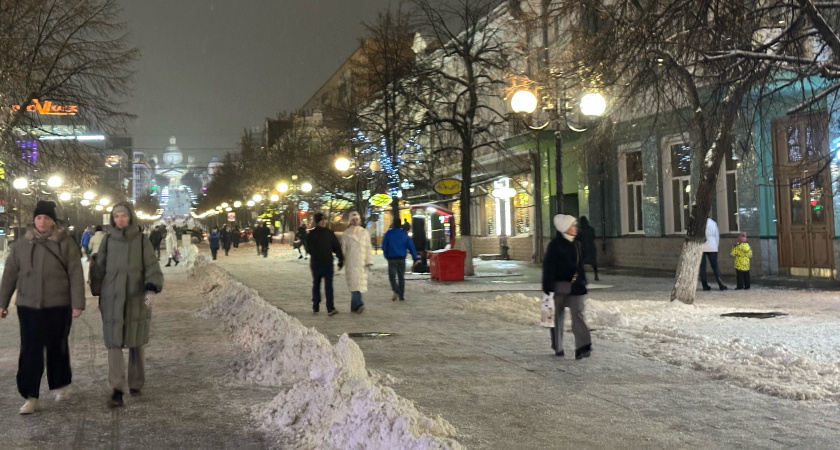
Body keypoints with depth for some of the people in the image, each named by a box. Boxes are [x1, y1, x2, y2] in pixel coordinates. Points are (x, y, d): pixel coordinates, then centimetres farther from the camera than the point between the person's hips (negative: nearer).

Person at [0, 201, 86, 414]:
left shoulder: (66, 243, -4)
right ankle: (31, 396, 6)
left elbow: (76, 275, -6)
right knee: (30, 351, 0)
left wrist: (77, 303, -11)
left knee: (57, 348, 12)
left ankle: (60, 385, 32)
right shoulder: (21, 245, 4)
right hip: (28, 306, 2)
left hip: (59, 306, -2)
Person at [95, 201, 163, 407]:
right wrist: (98, 292, 13)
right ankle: (117, 390, -7)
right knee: (114, 343, -7)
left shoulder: (142, 241, -1)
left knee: (136, 343, 10)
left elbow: (153, 268, -7)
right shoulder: (108, 240, 4)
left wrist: (151, 289, -23)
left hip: (136, 299, -1)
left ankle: (136, 382, 28)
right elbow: (100, 267, 11)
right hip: (112, 299, 1)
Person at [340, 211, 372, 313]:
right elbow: (343, 249, 8)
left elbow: (368, 248, 8)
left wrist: (368, 261, 0)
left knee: (360, 283, 1)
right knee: (354, 283, -12)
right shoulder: (346, 234, 6)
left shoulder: (365, 233, 10)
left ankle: (354, 306, 8)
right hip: (351, 263, -2)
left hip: (362, 263, 2)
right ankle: (358, 304, -19)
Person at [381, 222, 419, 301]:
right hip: (402, 258, 2)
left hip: (392, 258, -2)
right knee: (401, 277, 10)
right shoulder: (404, 233, 4)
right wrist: (415, 258, 2)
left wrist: (386, 256, 15)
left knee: (392, 276, 0)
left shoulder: (388, 233, -1)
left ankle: (396, 291, -25)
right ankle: (401, 296, 9)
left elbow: (384, 246, 2)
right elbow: (411, 246, 1)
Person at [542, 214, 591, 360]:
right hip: (559, 285, -5)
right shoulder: (555, 244, -8)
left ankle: (582, 347, -15)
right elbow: (548, 266, -10)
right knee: (558, 316, 7)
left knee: (578, 314, -7)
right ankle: (558, 348, 20)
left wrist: (582, 281, 19)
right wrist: (547, 287, -14)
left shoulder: (576, 244, 12)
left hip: (575, 285, 5)